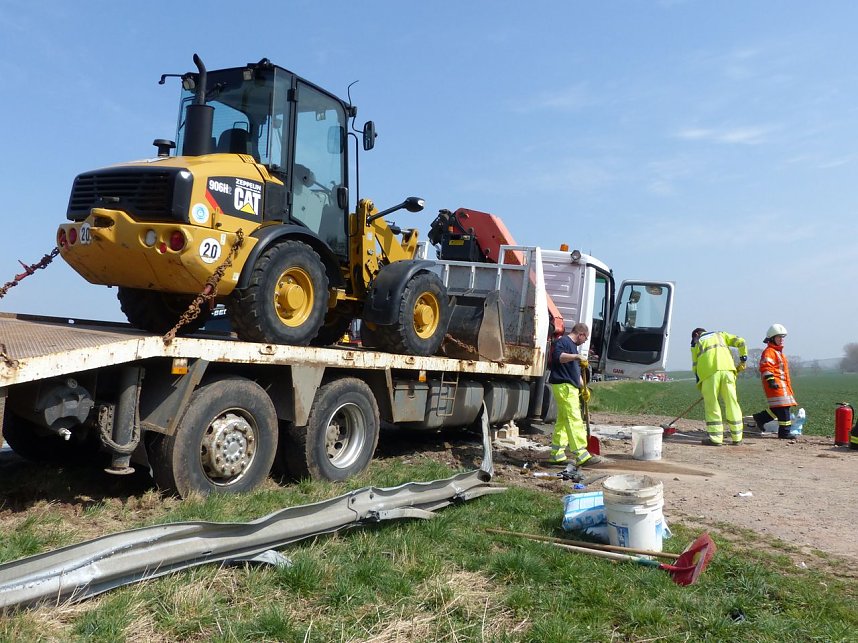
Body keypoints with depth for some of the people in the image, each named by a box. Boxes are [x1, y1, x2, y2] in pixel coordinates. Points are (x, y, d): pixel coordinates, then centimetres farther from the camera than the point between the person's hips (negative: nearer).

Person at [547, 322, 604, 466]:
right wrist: (576, 356, -38)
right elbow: (558, 356, -28)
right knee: (574, 420, -13)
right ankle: (582, 456, -15)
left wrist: (583, 387, 27)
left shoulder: (573, 346, 25)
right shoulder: (563, 342, -7)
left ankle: (557, 455, 13)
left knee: (563, 421, 10)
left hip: (570, 387, 11)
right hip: (564, 386, -11)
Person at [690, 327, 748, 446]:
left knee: (712, 405, 3)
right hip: (727, 369, 2)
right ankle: (737, 438, 11)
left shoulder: (696, 343, 23)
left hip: (709, 373, -2)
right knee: (732, 403, 7)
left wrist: (700, 385, 22)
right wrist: (743, 359, 26)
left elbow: (695, 367, 16)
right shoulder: (720, 335, 29)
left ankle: (716, 438, 0)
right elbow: (740, 342, 16)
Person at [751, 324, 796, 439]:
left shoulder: (779, 352, 25)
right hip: (775, 384, -10)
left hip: (783, 384, 10)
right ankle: (784, 432, -6)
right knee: (783, 408, -10)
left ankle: (760, 418, 17)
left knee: (785, 407, 9)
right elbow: (765, 367, -21)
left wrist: (788, 386, 33)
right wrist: (770, 380, -29)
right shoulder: (769, 352, -9)